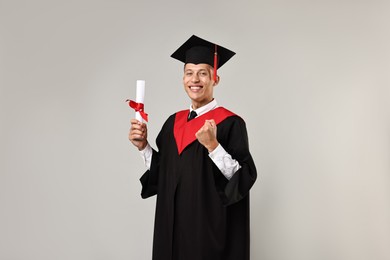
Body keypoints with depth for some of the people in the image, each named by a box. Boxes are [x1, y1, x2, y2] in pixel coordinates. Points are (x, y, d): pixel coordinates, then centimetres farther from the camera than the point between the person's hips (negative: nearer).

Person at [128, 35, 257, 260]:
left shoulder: (230, 123, -12)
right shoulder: (174, 122, 6)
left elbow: (244, 179, -17)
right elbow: (162, 172, 10)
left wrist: (212, 146, -28)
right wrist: (143, 146, -4)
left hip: (211, 227, -5)